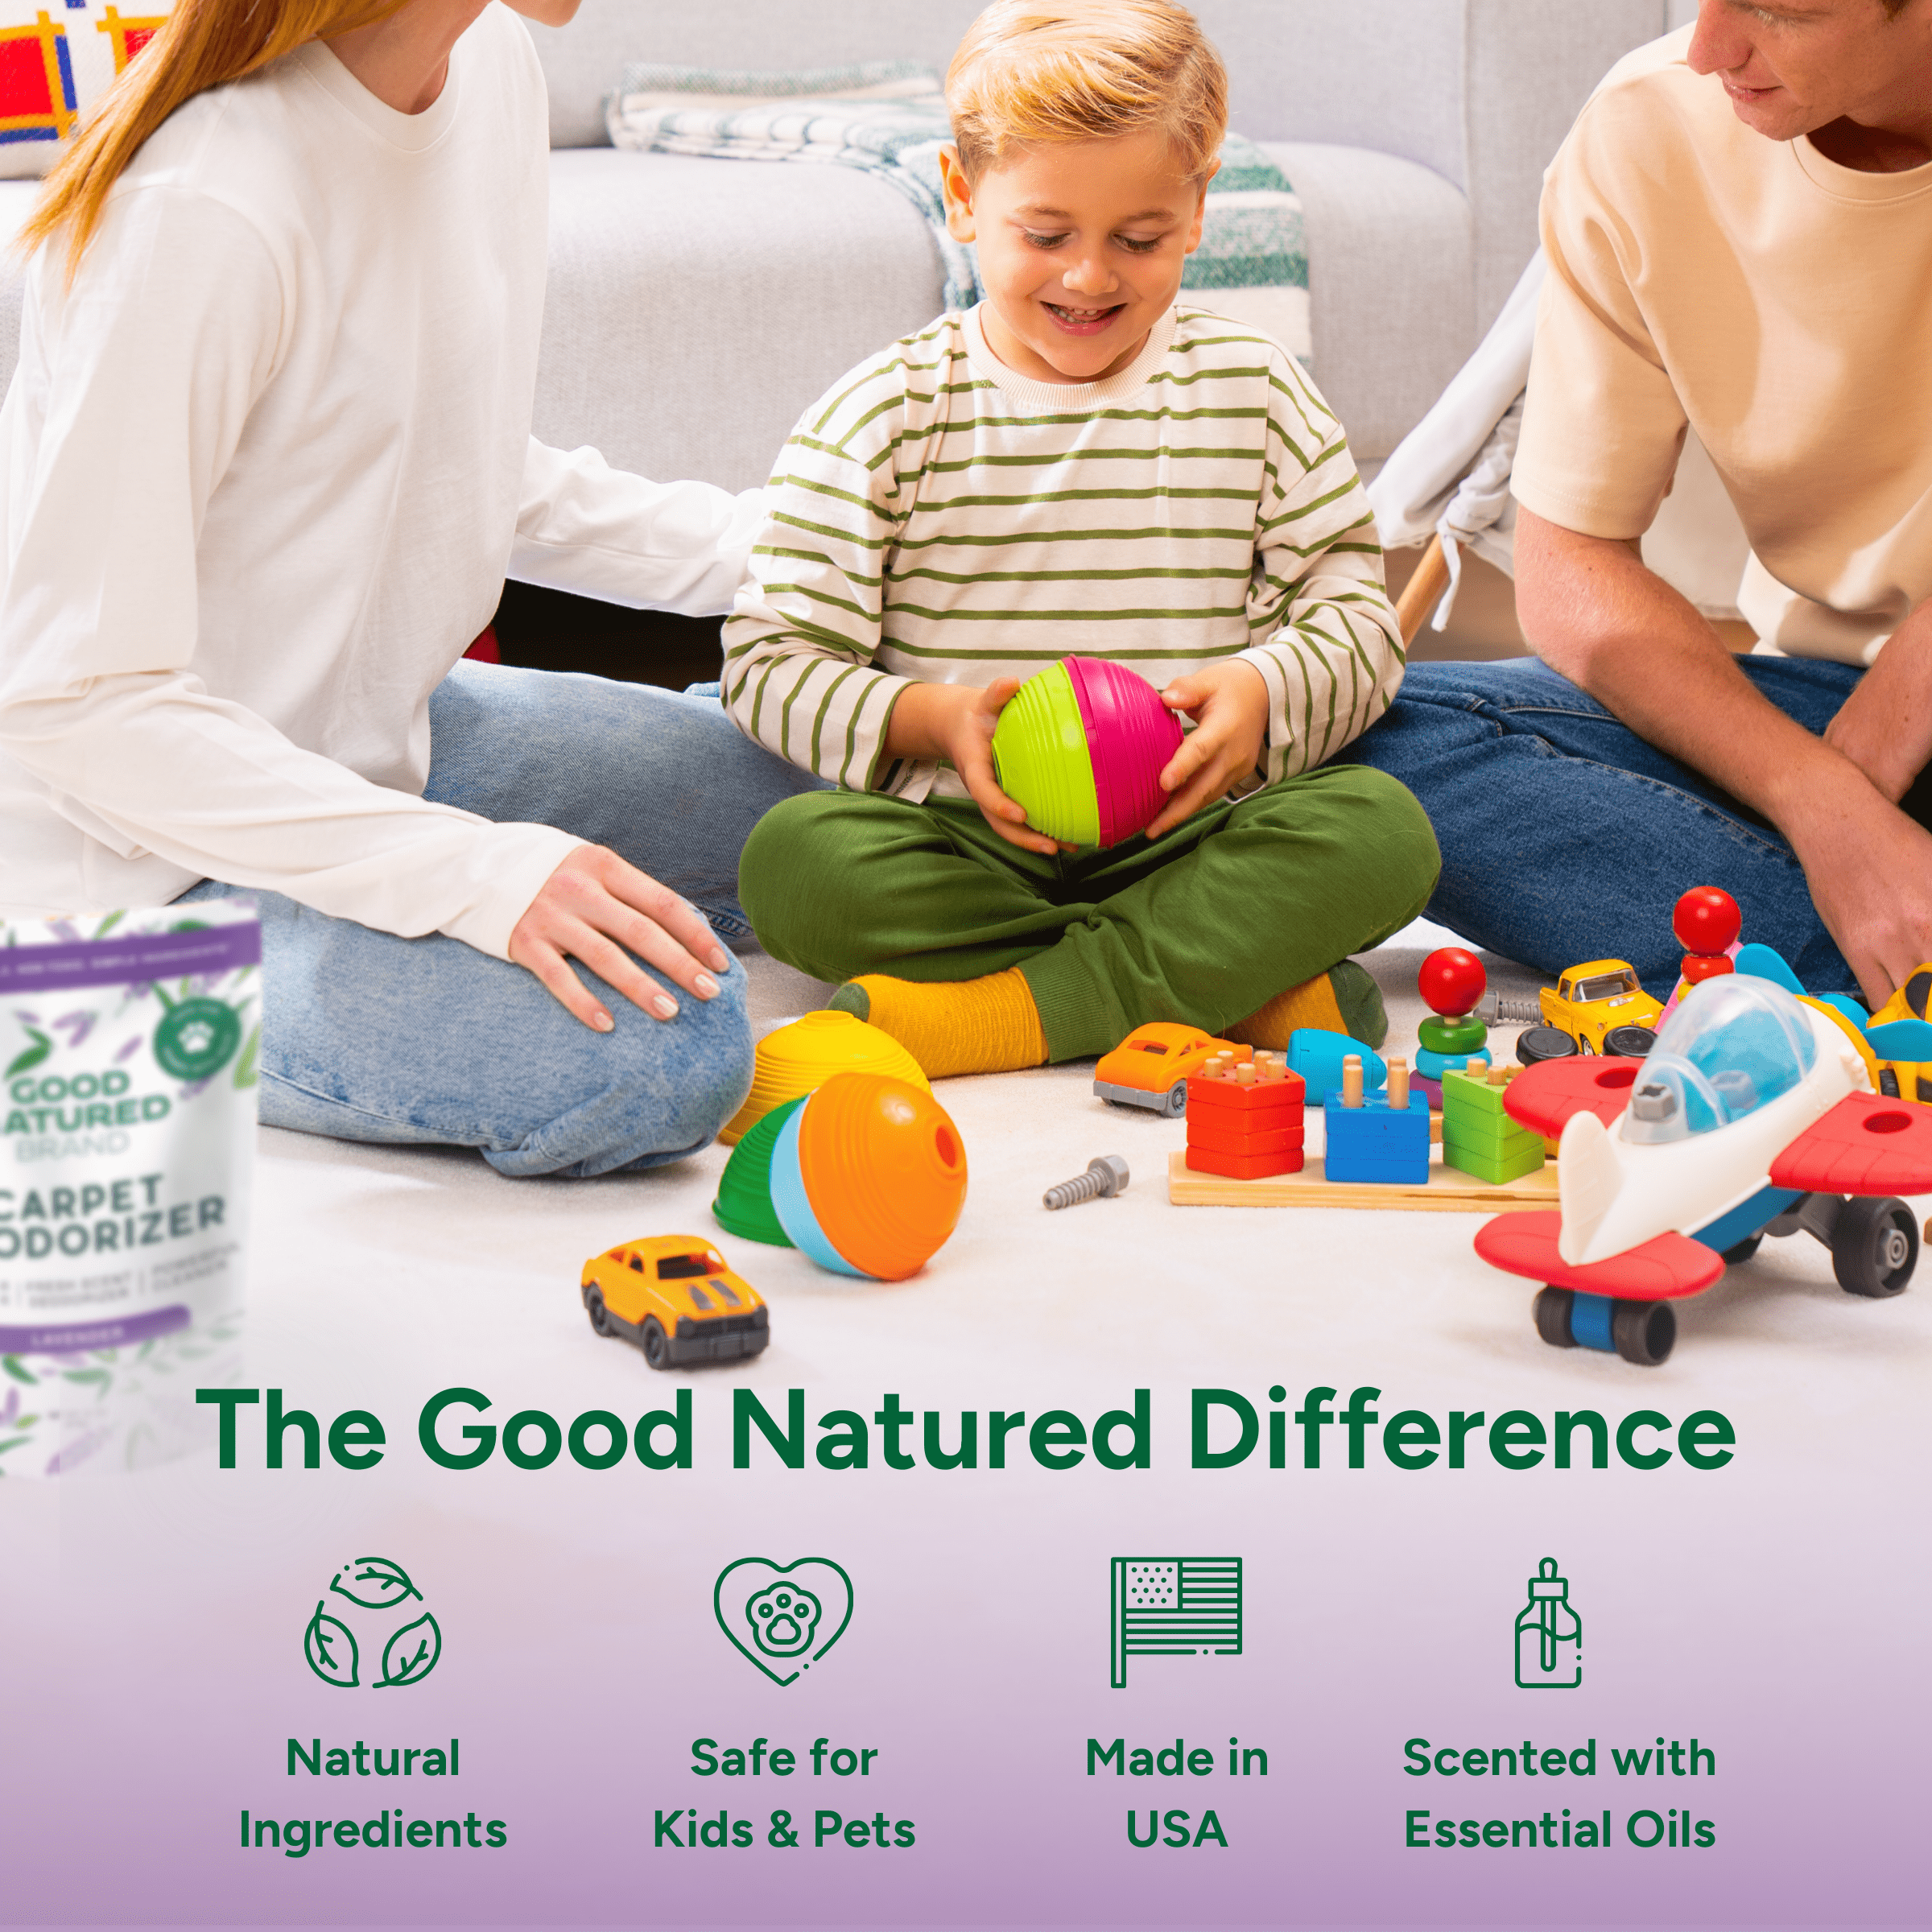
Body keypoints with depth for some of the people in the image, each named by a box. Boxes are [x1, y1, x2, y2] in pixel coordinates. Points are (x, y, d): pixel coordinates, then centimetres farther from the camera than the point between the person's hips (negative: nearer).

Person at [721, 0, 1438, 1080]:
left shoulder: (1255, 392, 8)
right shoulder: (881, 416, 3)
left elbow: (1357, 609, 7)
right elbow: (774, 664, -1)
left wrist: (1267, 693, -15)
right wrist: (934, 719, -19)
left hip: (1191, 836, 1)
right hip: (970, 843, -1)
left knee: (1385, 832, -27)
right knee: (794, 859, -31)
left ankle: (1009, 1012, -29)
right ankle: (1244, 984, -28)